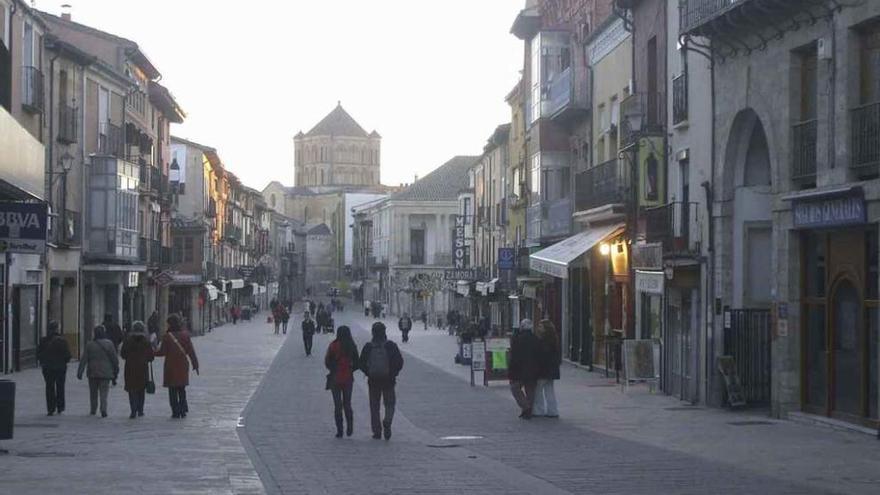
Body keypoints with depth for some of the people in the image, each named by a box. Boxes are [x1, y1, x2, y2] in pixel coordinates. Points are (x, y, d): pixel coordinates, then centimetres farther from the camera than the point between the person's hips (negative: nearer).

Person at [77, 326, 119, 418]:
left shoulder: (89, 345, -2)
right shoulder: (109, 344, -4)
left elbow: (83, 360, -3)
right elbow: (114, 359, -1)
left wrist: (79, 372, -2)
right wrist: (116, 371, 8)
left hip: (92, 373, 1)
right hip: (106, 372, -1)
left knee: (93, 393, 15)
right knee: (104, 393, 0)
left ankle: (93, 410, 21)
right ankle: (103, 409, -18)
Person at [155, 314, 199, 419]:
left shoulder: (167, 337, -12)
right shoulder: (185, 335, -1)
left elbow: (162, 352, -10)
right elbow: (191, 351, 0)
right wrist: (195, 364, 6)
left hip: (171, 367, -4)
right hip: (183, 366, 4)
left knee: (173, 390, 3)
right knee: (182, 389, 16)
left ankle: (176, 412, 0)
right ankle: (183, 410, 16)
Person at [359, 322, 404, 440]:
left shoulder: (368, 346, -2)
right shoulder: (391, 345, -5)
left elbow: (361, 364, -1)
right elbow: (400, 362, -7)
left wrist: (368, 373, 11)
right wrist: (393, 374, 4)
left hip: (373, 381, 1)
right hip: (388, 380, -1)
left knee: (374, 406, 10)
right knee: (390, 404, 11)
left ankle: (377, 431, 7)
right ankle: (387, 422, -16)